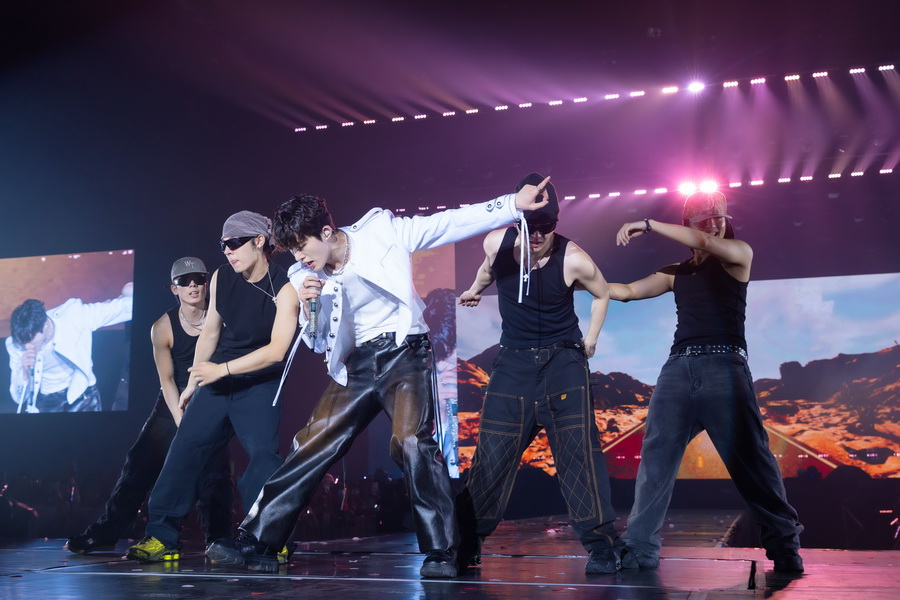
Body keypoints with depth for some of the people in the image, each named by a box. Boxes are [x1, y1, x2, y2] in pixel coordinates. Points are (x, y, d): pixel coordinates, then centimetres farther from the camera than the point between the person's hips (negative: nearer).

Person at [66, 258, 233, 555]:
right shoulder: (162, 327, -10)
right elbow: (167, 380, -8)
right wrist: (182, 422, -14)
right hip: (172, 407, 1)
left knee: (215, 474, -8)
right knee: (139, 465, 0)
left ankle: (218, 540, 4)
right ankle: (103, 534, 12)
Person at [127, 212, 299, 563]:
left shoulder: (284, 289, -17)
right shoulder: (221, 278, -1)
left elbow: (277, 350, -23)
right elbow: (210, 332, 11)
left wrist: (222, 369, -24)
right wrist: (193, 381, 15)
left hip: (260, 383, -5)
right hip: (217, 378, 5)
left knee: (262, 453, -20)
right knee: (184, 450, 1)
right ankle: (161, 535, 10)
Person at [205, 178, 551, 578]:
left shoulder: (381, 231, -9)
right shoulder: (307, 277, 3)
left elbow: (452, 223, -7)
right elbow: (316, 344, 11)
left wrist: (512, 204, -13)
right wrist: (308, 308, -11)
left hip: (403, 352, -4)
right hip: (357, 365, 5)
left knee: (412, 441, -23)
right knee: (312, 444, -1)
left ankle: (441, 553, -14)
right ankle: (257, 543, 6)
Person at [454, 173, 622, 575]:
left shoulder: (573, 259, -17)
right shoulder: (497, 243, -9)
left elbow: (602, 294, 6)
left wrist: (590, 339, 5)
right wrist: (476, 289, 35)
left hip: (562, 360, -3)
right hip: (513, 361, 3)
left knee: (578, 451, -12)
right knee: (490, 455, 3)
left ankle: (601, 545, -5)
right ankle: (466, 544, 14)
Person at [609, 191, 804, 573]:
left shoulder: (740, 255, 9)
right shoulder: (677, 273, 21)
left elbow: (704, 242, -9)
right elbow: (629, 290, 19)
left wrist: (648, 224, -5)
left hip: (723, 366, -4)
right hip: (679, 369, 4)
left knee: (750, 459, -8)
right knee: (656, 458, -3)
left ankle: (785, 545, -1)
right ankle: (640, 548, -3)